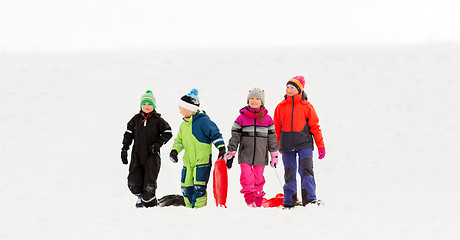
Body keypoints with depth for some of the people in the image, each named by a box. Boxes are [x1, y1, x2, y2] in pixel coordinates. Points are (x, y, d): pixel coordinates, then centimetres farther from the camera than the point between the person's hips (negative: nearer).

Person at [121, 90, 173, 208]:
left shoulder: (157, 120, 0)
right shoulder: (136, 119, 9)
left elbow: (168, 133, 3)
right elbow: (128, 133, 14)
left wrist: (158, 144, -8)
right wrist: (124, 149, 7)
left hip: (151, 155, -3)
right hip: (137, 154, 3)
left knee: (149, 183, -5)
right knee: (133, 182, -3)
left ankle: (149, 203, 9)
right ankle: (140, 196, 24)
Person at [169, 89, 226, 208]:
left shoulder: (202, 121, -11)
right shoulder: (184, 124, 13)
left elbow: (215, 134, -10)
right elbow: (179, 139, 22)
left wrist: (221, 148, -19)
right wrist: (175, 150, 5)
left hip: (202, 161, -8)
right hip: (188, 162, 8)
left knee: (199, 188, -13)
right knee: (186, 187, 10)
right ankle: (189, 207, 23)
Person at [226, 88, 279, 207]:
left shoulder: (267, 119, 6)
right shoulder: (242, 118, 3)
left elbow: (272, 138, 12)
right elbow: (235, 137, 4)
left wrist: (274, 155, 10)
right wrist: (230, 154, 1)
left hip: (261, 155, 1)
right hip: (245, 154, -1)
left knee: (258, 177, 5)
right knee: (246, 176, -14)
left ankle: (258, 201, 18)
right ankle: (249, 200, -9)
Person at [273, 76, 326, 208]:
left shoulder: (306, 106, 3)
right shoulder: (281, 107, 9)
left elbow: (315, 126, 4)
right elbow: (277, 127, 17)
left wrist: (320, 146, 1)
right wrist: (278, 145, 18)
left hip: (304, 143, -2)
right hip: (286, 145, 2)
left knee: (306, 169, -14)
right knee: (289, 173, 6)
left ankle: (309, 199, -17)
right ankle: (289, 202, 13)